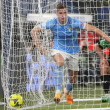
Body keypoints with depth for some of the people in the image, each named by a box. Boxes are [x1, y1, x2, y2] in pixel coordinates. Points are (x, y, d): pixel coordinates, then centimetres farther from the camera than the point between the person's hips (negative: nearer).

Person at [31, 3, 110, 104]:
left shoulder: (73, 22, -19)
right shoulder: (52, 23, -16)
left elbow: (93, 29, -19)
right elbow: (34, 31, -7)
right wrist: (39, 46, -15)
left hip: (73, 51, 1)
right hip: (59, 49, -1)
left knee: (73, 79, 8)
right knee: (60, 62, -38)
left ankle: (67, 91, 46)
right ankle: (58, 92, -37)